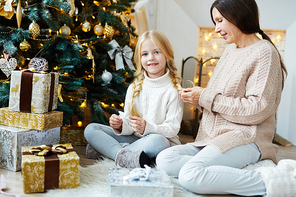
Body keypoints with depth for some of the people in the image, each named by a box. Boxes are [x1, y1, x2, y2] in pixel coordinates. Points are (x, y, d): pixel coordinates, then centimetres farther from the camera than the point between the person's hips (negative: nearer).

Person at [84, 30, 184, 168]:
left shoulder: (173, 90, -7)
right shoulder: (134, 88, 8)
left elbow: (173, 129, -12)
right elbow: (129, 128, 6)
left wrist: (147, 127, -28)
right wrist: (120, 126, -17)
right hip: (134, 138, 5)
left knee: (157, 141, -41)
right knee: (90, 129, -6)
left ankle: (106, 148, -25)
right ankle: (124, 155, -30)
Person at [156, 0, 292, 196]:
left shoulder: (264, 52, -7)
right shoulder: (230, 50, 18)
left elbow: (259, 109, -17)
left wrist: (206, 98, -12)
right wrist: (198, 95, 2)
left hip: (244, 138, -9)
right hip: (214, 137, 9)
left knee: (190, 175, -31)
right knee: (164, 159, -13)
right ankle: (239, 172, -17)